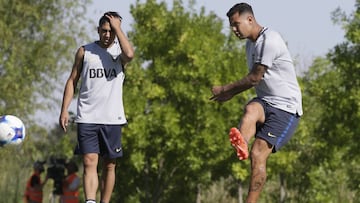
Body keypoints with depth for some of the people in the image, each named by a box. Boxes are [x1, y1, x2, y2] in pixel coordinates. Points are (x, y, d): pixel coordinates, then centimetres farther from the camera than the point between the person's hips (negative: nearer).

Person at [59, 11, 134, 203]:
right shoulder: (85, 51, 7)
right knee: (89, 162, -13)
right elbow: (72, 81, 10)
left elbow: (129, 54, -21)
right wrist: (64, 110, 2)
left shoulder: (119, 52, 4)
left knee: (109, 165, 6)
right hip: (87, 118, -1)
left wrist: (117, 28, -13)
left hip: (112, 119, 1)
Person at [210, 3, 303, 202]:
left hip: (285, 107, -7)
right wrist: (232, 94, 25)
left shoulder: (270, 41, -15)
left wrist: (225, 89, -1)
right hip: (264, 102, 7)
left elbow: (255, 78, -12)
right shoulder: (250, 43, 17)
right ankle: (241, 144, -64)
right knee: (251, 110, -32)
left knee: (258, 155, -20)